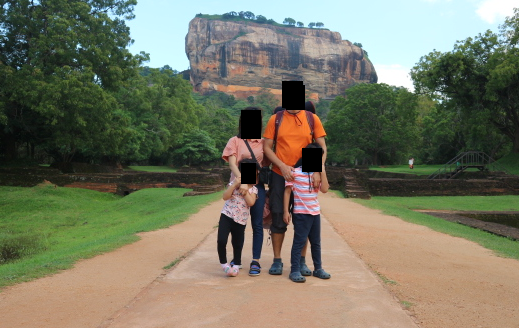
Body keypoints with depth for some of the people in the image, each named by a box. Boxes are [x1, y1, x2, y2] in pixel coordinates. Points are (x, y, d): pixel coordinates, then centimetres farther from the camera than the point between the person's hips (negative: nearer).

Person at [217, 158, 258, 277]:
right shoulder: (234, 183, -1)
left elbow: (251, 202, -16)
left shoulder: (253, 189, 2)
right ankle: (224, 263, 4)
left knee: (238, 245, 12)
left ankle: (236, 264, 34)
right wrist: (234, 185, -20)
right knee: (221, 241, -16)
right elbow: (225, 197, -13)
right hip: (227, 216, -1)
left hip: (241, 220, 2)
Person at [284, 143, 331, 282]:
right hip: (300, 213, -6)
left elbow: (325, 189, -6)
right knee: (299, 242, -4)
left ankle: (318, 268, 27)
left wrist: (322, 172, -9)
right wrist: (286, 211, -10)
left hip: (315, 213, 6)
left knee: (316, 242, 15)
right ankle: (295, 271, 3)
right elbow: (287, 192, -7)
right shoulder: (294, 172, -8)